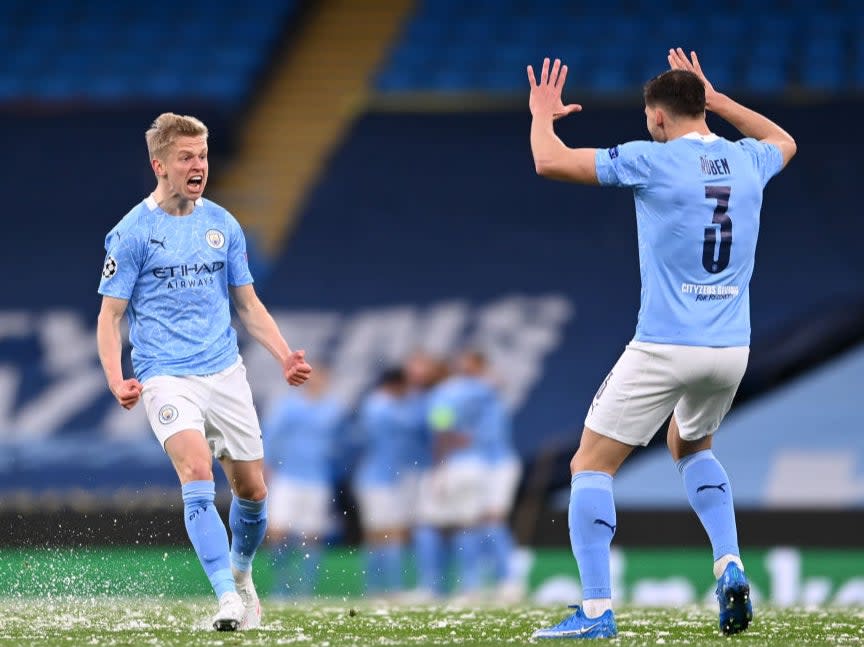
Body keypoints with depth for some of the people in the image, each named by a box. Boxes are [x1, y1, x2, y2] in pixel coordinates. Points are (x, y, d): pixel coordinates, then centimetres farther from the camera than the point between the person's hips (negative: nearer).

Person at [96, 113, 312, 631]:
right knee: (197, 473, -24)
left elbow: (248, 303, 17)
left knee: (252, 490, 7)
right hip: (166, 378, -5)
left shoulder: (222, 224, 9)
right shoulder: (133, 233, -4)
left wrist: (285, 356, 4)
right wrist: (116, 381, -17)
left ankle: (241, 574, 35)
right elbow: (110, 316, -2)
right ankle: (227, 597, -28)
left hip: (226, 371, 5)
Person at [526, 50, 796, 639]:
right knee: (691, 446, 33)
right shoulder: (748, 162, 7)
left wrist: (543, 114, 12)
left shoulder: (653, 162, -9)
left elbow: (550, 162, -9)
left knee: (591, 465, 3)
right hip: (732, 348, 6)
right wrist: (716, 99, 36)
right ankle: (731, 568, 12)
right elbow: (785, 141, 34)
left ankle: (597, 611, -9)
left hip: (665, 348, -6)